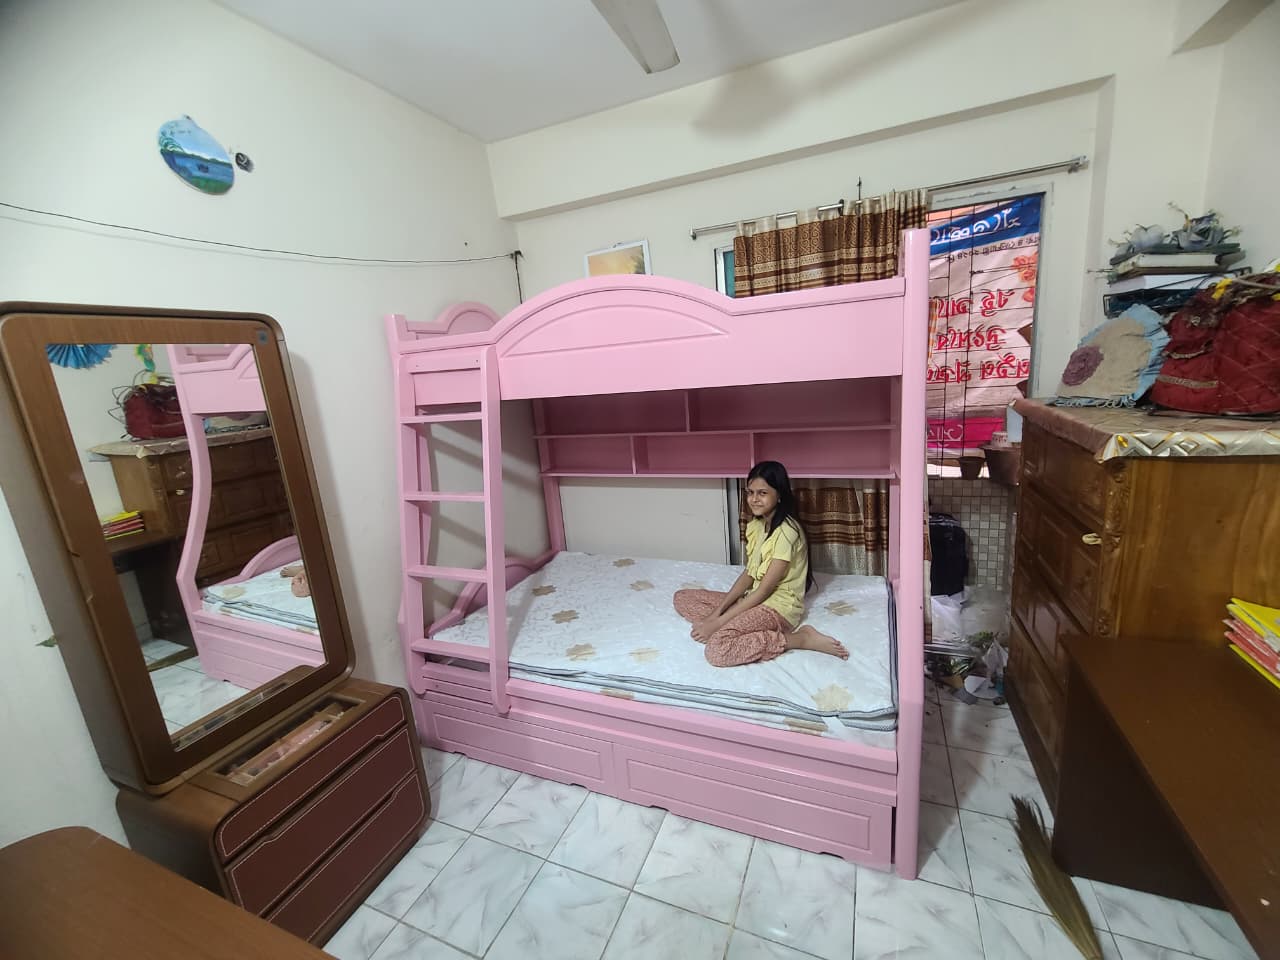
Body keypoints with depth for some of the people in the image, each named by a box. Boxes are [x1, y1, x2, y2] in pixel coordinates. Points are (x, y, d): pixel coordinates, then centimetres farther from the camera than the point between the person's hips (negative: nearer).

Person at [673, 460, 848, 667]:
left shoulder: (786, 531, -22)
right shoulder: (756, 525, 5)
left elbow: (764, 590, -20)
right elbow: (749, 574, 7)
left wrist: (719, 622, -19)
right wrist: (718, 611, -6)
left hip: (779, 606, -9)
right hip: (755, 599, 9)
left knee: (717, 649, -32)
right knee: (681, 598, 3)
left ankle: (801, 639, -15)